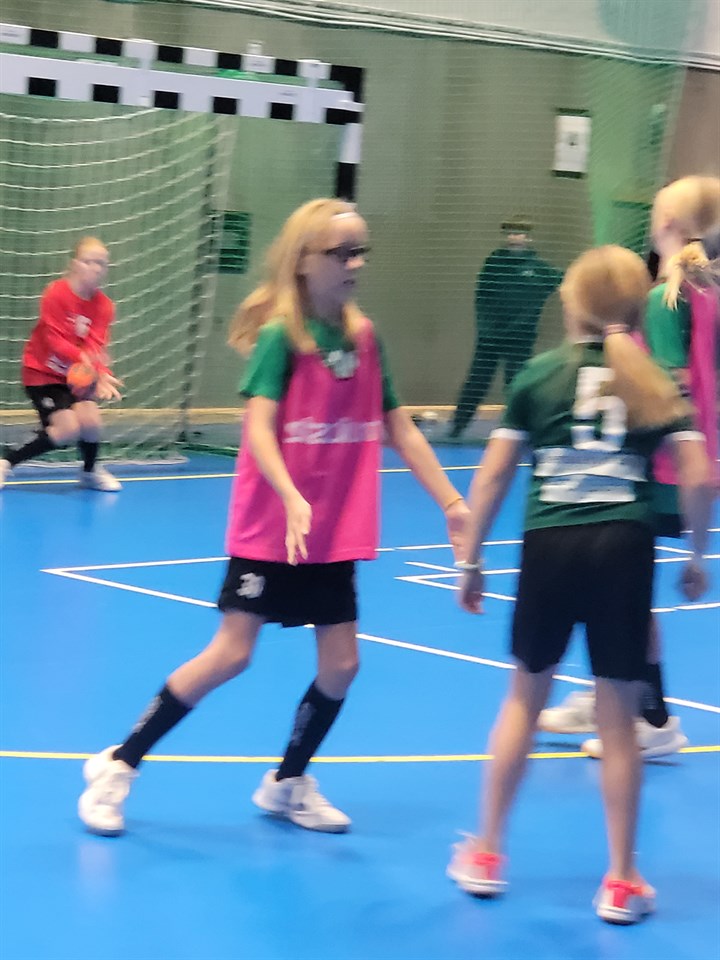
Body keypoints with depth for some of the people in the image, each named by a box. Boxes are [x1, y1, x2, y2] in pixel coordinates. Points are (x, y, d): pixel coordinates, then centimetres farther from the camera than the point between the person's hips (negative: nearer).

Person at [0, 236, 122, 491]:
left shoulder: (103, 306, -5)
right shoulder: (56, 293, -19)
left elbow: (95, 347, -16)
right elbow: (55, 341, -24)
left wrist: (101, 376, -36)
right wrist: (85, 360, -38)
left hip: (75, 375, 5)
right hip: (42, 372, -5)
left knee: (91, 422, -16)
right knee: (68, 430, -19)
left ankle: (90, 471, 17)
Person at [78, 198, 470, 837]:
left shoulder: (366, 338, 5)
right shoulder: (281, 336, -12)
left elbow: (400, 429, 9)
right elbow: (259, 428, -22)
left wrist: (452, 502, 4)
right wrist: (293, 500, -37)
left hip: (336, 535, 6)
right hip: (269, 529, -6)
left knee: (341, 665, 4)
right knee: (231, 656, -6)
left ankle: (288, 783, 25)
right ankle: (119, 765, 8)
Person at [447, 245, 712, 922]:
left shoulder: (539, 376, 2)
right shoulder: (656, 384, 4)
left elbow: (493, 476, 1)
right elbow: (697, 478, -4)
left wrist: (470, 560, 10)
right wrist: (696, 555, 10)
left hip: (549, 545, 0)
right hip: (624, 549, 0)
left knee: (525, 695, 18)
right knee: (618, 719, 7)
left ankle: (486, 855, 25)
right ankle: (621, 883, 13)